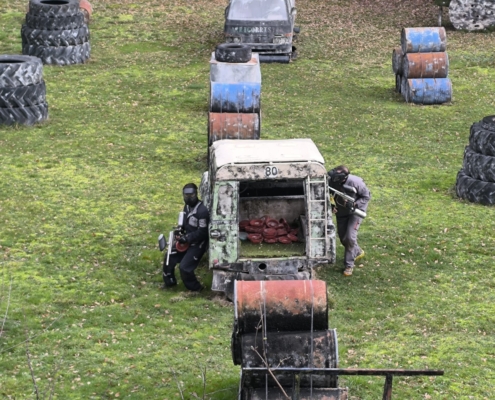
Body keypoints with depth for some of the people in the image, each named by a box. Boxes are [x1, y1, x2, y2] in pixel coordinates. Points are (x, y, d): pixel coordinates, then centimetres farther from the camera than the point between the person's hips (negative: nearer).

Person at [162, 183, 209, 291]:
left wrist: (186, 238, -25)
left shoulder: (202, 211, -26)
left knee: (184, 266, -13)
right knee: (170, 257, 11)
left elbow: (202, 233, -25)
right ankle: (169, 282, 31)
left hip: (198, 244, -9)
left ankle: (196, 288, 8)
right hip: (187, 240, 9)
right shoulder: (187, 206, 3)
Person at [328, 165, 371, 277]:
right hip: (341, 212, 5)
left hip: (356, 210, -5)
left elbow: (366, 196, -16)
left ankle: (349, 265, 1)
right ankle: (357, 252, 43)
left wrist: (355, 205, -29)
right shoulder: (330, 181, -24)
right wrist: (331, 206, -24)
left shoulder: (355, 182, -33)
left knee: (350, 236, -14)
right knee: (343, 238, 12)